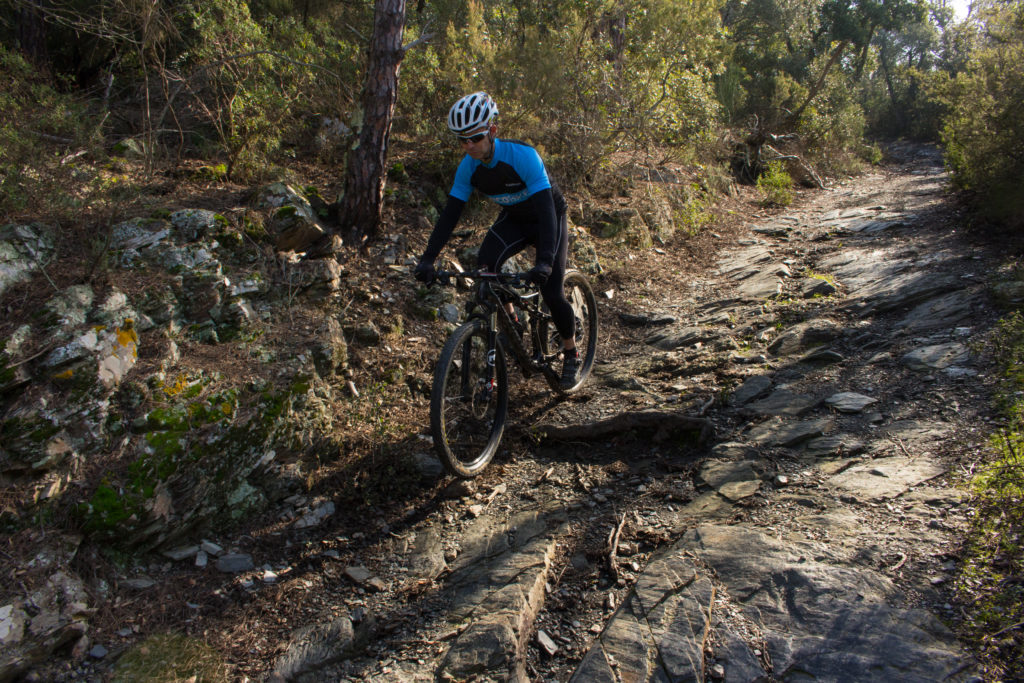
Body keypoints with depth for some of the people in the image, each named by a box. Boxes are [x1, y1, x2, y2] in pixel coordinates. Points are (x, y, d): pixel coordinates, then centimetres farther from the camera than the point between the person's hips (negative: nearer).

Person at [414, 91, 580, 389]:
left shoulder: (523, 155, -34)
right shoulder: (468, 167, -18)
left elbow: (545, 208, -40)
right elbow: (451, 213, -16)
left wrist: (545, 260, -52)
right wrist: (427, 259, -27)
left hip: (548, 218, -4)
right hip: (513, 219, 5)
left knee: (551, 291, -14)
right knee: (485, 267, -23)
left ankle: (571, 355, 11)